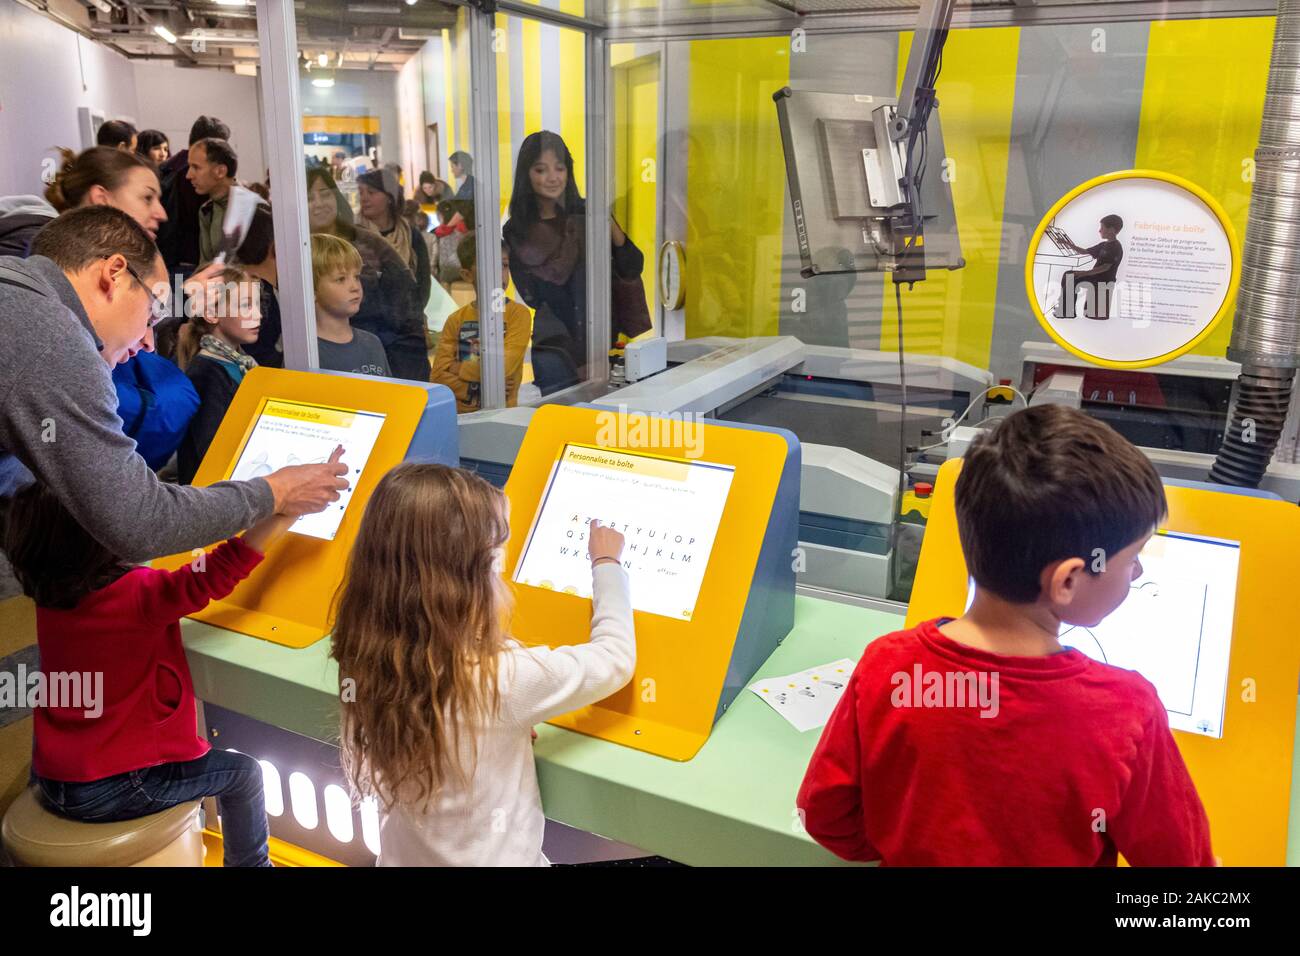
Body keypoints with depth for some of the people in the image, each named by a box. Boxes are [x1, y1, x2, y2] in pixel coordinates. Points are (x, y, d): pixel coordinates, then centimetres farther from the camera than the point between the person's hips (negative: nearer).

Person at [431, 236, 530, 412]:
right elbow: (439, 375, 1)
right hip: (459, 411, 1)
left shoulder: (518, 314, -2)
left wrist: (460, 369, -2)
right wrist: (473, 390, -12)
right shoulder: (456, 319, 7)